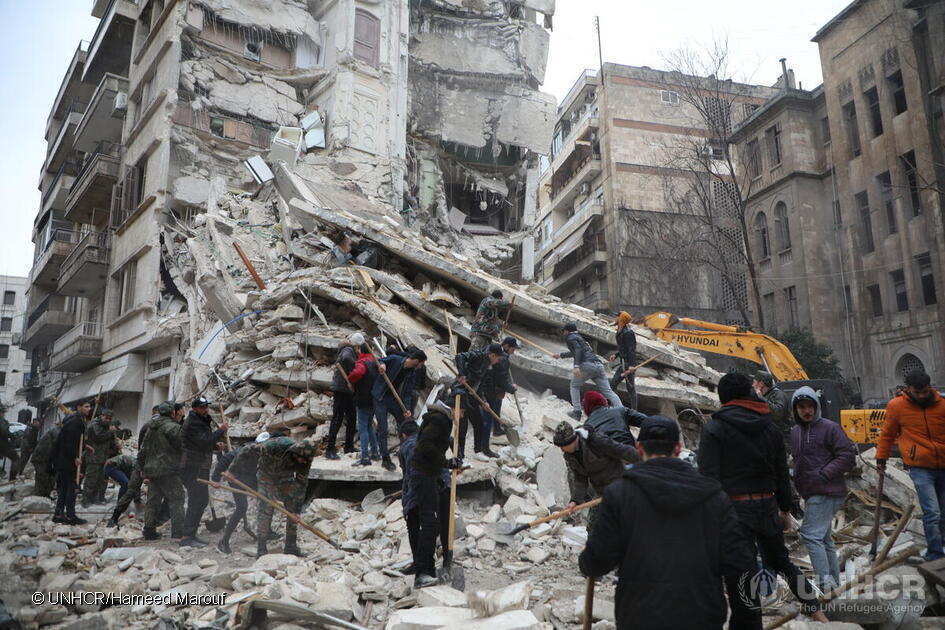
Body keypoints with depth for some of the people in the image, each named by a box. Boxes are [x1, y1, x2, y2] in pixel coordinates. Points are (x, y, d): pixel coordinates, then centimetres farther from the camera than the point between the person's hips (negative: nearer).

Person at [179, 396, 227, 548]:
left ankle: (191, 534, 22)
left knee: (203, 500, 14)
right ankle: (187, 537, -9)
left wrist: (216, 445, 8)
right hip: (193, 468, -11)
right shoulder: (193, 423, -14)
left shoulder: (202, 422, 19)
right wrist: (220, 431, -14)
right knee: (196, 502, -12)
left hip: (201, 468, 11)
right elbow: (204, 441, -24)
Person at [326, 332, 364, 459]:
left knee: (352, 418, 16)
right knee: (337, 419, -8)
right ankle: (330, 450, -4)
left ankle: (349, 446, 27)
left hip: (349, 390, 10)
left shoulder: (351, 351, 18)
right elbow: (346, 358, -36)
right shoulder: (348, 350, -14)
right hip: (341, 389, -10)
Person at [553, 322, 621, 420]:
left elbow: (578, 349, -10)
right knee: (608, 391, 1)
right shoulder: (578, 337, 34)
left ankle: (576, 412, 3)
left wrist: (576, 366, -21)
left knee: (574, 386, 14)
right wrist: (560, 355, 67)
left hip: (587, 365, -7)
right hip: (599, 365, 7)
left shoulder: (570, 337, 10)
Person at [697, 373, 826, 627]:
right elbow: (782, 474, 15)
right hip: (767, 506, 6)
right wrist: (785, 508, 25)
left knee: (739, 577, 1)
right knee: (781, 561, 27)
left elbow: (708, 475, -14)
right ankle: (815, 608, 39)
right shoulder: (770, 427, 9)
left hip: (734, 509, -6)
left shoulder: (714, 427, -8)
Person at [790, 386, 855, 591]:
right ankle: (834, 584, 23)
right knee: (824, 539, 14)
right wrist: (797, 478, 10)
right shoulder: (795, 432, 14)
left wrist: (823, 474, -17)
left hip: (827, 492, -8)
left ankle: (825, 581, -12)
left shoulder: (830, 428, -8)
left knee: (811, 534, -15)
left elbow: (848, 456, -11)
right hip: (812, 494, 8)